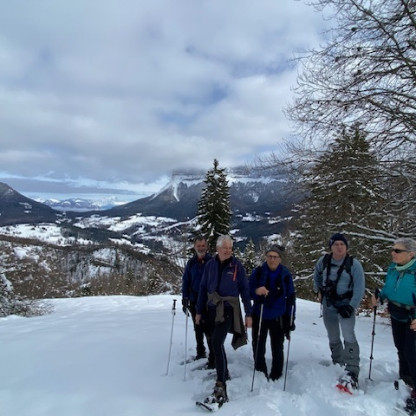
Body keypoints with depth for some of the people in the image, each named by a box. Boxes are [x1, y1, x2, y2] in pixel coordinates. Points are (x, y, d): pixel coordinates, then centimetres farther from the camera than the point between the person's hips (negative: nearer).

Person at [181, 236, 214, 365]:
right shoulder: (191, 263, 3)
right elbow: (185, 281, 8)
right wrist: (185, 300, 5)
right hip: (194, 301, 4)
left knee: (209, 330, -8)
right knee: (198, 329, 17)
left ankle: (213, 357, 3)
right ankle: (200, 352, 33)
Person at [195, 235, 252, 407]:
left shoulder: (237, 265, -7)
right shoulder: (210, 265, 0)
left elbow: (245, 289, -2)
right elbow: (203, 288, 7)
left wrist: (248, 314, -3)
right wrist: (199, 311, 9)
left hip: (229, 309, -4)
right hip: (212, 309, 4)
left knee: (216, 343, -18)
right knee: (216, 343, 16)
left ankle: (221, 388, -13)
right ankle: (224, 372, 40)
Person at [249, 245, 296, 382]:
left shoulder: (285, 274, -8)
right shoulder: (258, 271, -9)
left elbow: (291, 297, -2)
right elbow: (248, 290, -7)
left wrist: (291, 320, -3)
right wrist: (256, 291, -30)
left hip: (278, 317, 0)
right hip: (259, 316, 0)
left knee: (277, 349, 13)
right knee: (258, 348, 11)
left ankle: (276, 377, 31)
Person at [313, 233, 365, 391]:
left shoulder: (354, 264, -14)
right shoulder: (323, 261, -5)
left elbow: (359, 288, -13)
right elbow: (316, 276, 17)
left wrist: (351, 307, -18)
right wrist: (318, 291, 13)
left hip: (345, 305, -4)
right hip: (328, 306, 4)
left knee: (348, 336, -18)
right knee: (333, 338, 15)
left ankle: (352, 373, -14)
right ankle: (338, 364, 33)